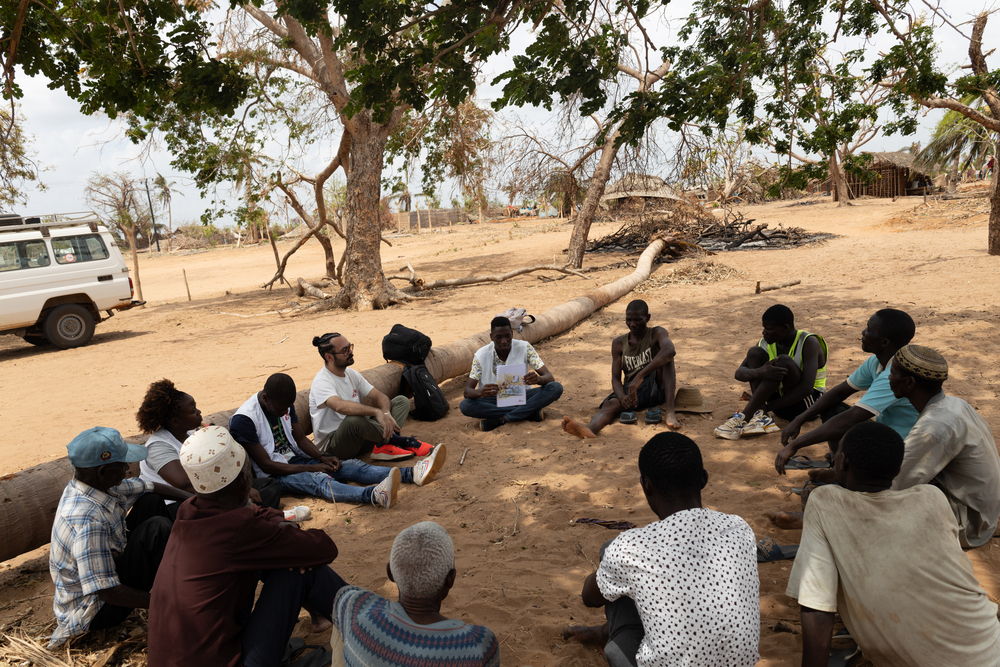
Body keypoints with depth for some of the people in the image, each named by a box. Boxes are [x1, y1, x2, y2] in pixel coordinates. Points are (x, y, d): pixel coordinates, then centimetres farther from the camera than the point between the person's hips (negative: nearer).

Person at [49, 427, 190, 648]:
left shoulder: (97, 483, -9)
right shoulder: (89, 522, -34)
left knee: (151, 501, 2)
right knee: (156, 528, -25)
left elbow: (151, 488, 5)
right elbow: (108, 593, -32)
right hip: (94, 613, -9)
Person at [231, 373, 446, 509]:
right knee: (318, 479, -38)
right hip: (273, 476, -7)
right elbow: (266, 465, -19)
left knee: (352, 466, -16)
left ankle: (413, 473, -33)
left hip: (296, 460, 8)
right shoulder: (243, 421, -19)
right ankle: (374, 495, -66)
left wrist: (323, 458, -10)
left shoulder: (283, 403, 4)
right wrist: (311, 468, -21)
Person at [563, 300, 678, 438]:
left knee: (665, 357, -26)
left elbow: (670, 351, -28)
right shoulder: (619, 343, 8)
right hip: (631, 390, 2)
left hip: (657, 388, -2)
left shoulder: (656, 334, -2)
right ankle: (589, 429, -64)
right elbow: (616, 378, 0)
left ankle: (669, 411, -36)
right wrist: (622, 397, -25)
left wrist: (640, 376, -39)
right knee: (611, 404, -31)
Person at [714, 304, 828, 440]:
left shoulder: (809, 342, -16)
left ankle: (743, 417, -37)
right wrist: (760, 372, -34)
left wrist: (768, 407, -29)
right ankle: (760, 415, -32)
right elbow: (739, 373, -10)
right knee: (754, 352, -14)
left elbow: (807, 387, -27)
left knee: (783, 362, -32)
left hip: (808, 400, -5)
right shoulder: (767, 343, -1)